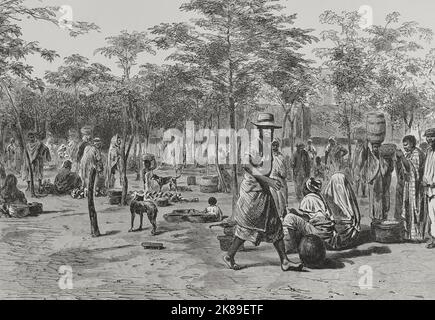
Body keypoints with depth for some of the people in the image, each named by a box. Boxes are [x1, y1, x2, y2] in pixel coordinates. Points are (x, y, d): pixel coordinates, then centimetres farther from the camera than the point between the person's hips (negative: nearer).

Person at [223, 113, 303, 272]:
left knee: (275, 225, 6)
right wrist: (268, 180, -26)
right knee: (247, 226, 0)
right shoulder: (255, 145, -17)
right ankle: (229, 256, 17)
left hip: (263, 190, 9)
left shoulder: (268, 145, 11)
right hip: (252, 189, -9)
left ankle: (285, 262, 8)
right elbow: (248, 167, -23)